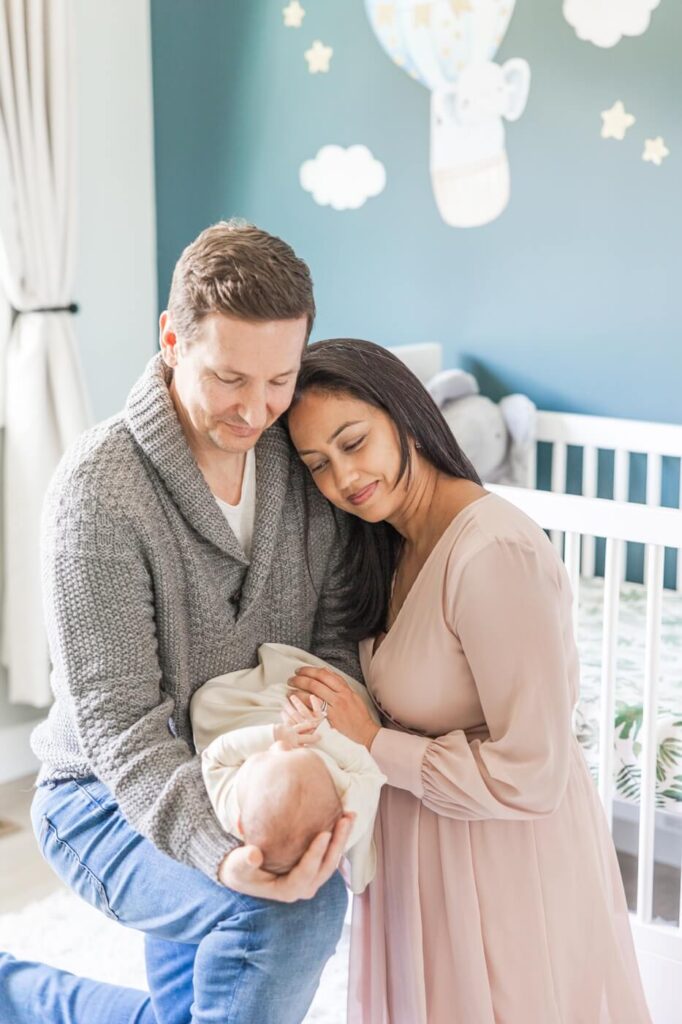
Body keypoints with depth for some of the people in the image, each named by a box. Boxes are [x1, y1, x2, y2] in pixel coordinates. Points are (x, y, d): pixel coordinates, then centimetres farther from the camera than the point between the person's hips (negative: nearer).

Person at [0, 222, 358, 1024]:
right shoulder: (99, 488, -24)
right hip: (112, 801, -6)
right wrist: (219, 855, -39)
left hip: (243, 794, 6)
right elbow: (117, 720, -24)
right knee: (296, 911, -29)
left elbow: (337, 639, -5)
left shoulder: (301, 461, -7)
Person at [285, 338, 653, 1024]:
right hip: (421, 849, 8)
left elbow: (529, 775, -26)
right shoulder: (393, 547, 4)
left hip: (504, 865, -8)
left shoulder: (496, 554, -26)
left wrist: (372, 746, -21)